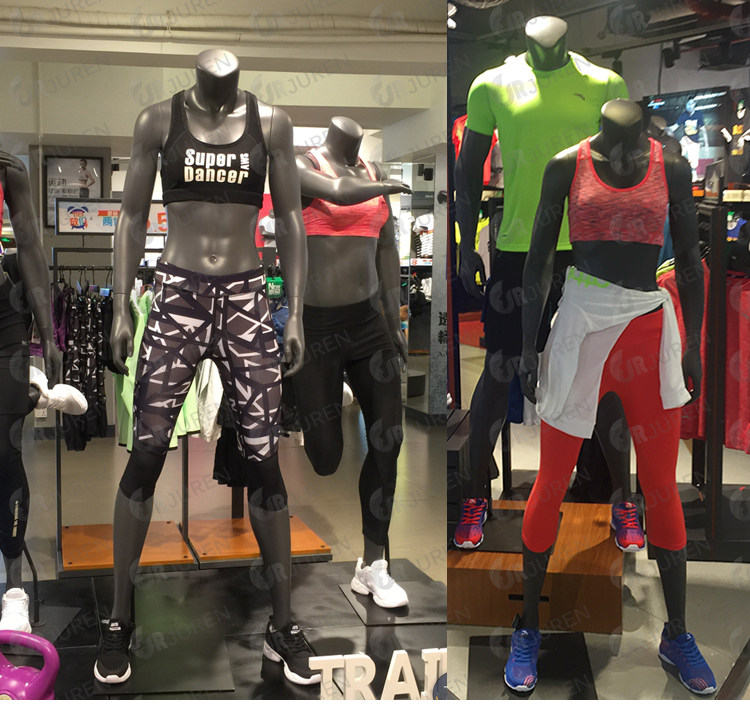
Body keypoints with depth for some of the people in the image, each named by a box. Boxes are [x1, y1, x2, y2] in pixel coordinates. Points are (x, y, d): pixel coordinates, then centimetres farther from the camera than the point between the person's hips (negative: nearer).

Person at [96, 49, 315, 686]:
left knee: (263, 461, -1)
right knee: (146, 455, -3)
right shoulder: (159, 121, 2)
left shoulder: (271, 123, 3)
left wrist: (296, 314, 2)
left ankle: (282, 626, 12)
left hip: (247, 298, 0)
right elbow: (133, 216, 6)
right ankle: (120, 622, 12)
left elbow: (290, 220, 6)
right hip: (178, 297, 0)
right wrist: (121, 308, 1)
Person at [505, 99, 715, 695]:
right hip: (580, 323, -1)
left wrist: (693, 346, 7)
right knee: (552, 483, 3)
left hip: (651, 327, 1)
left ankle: (677, 635, 21)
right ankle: (528, 628, 19)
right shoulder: (568, 166, -1)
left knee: (662, 487, 5)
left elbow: (689, 260, 9)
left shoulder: (672, 168, 2)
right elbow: (539, 258, 2)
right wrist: (528, 347, 0)